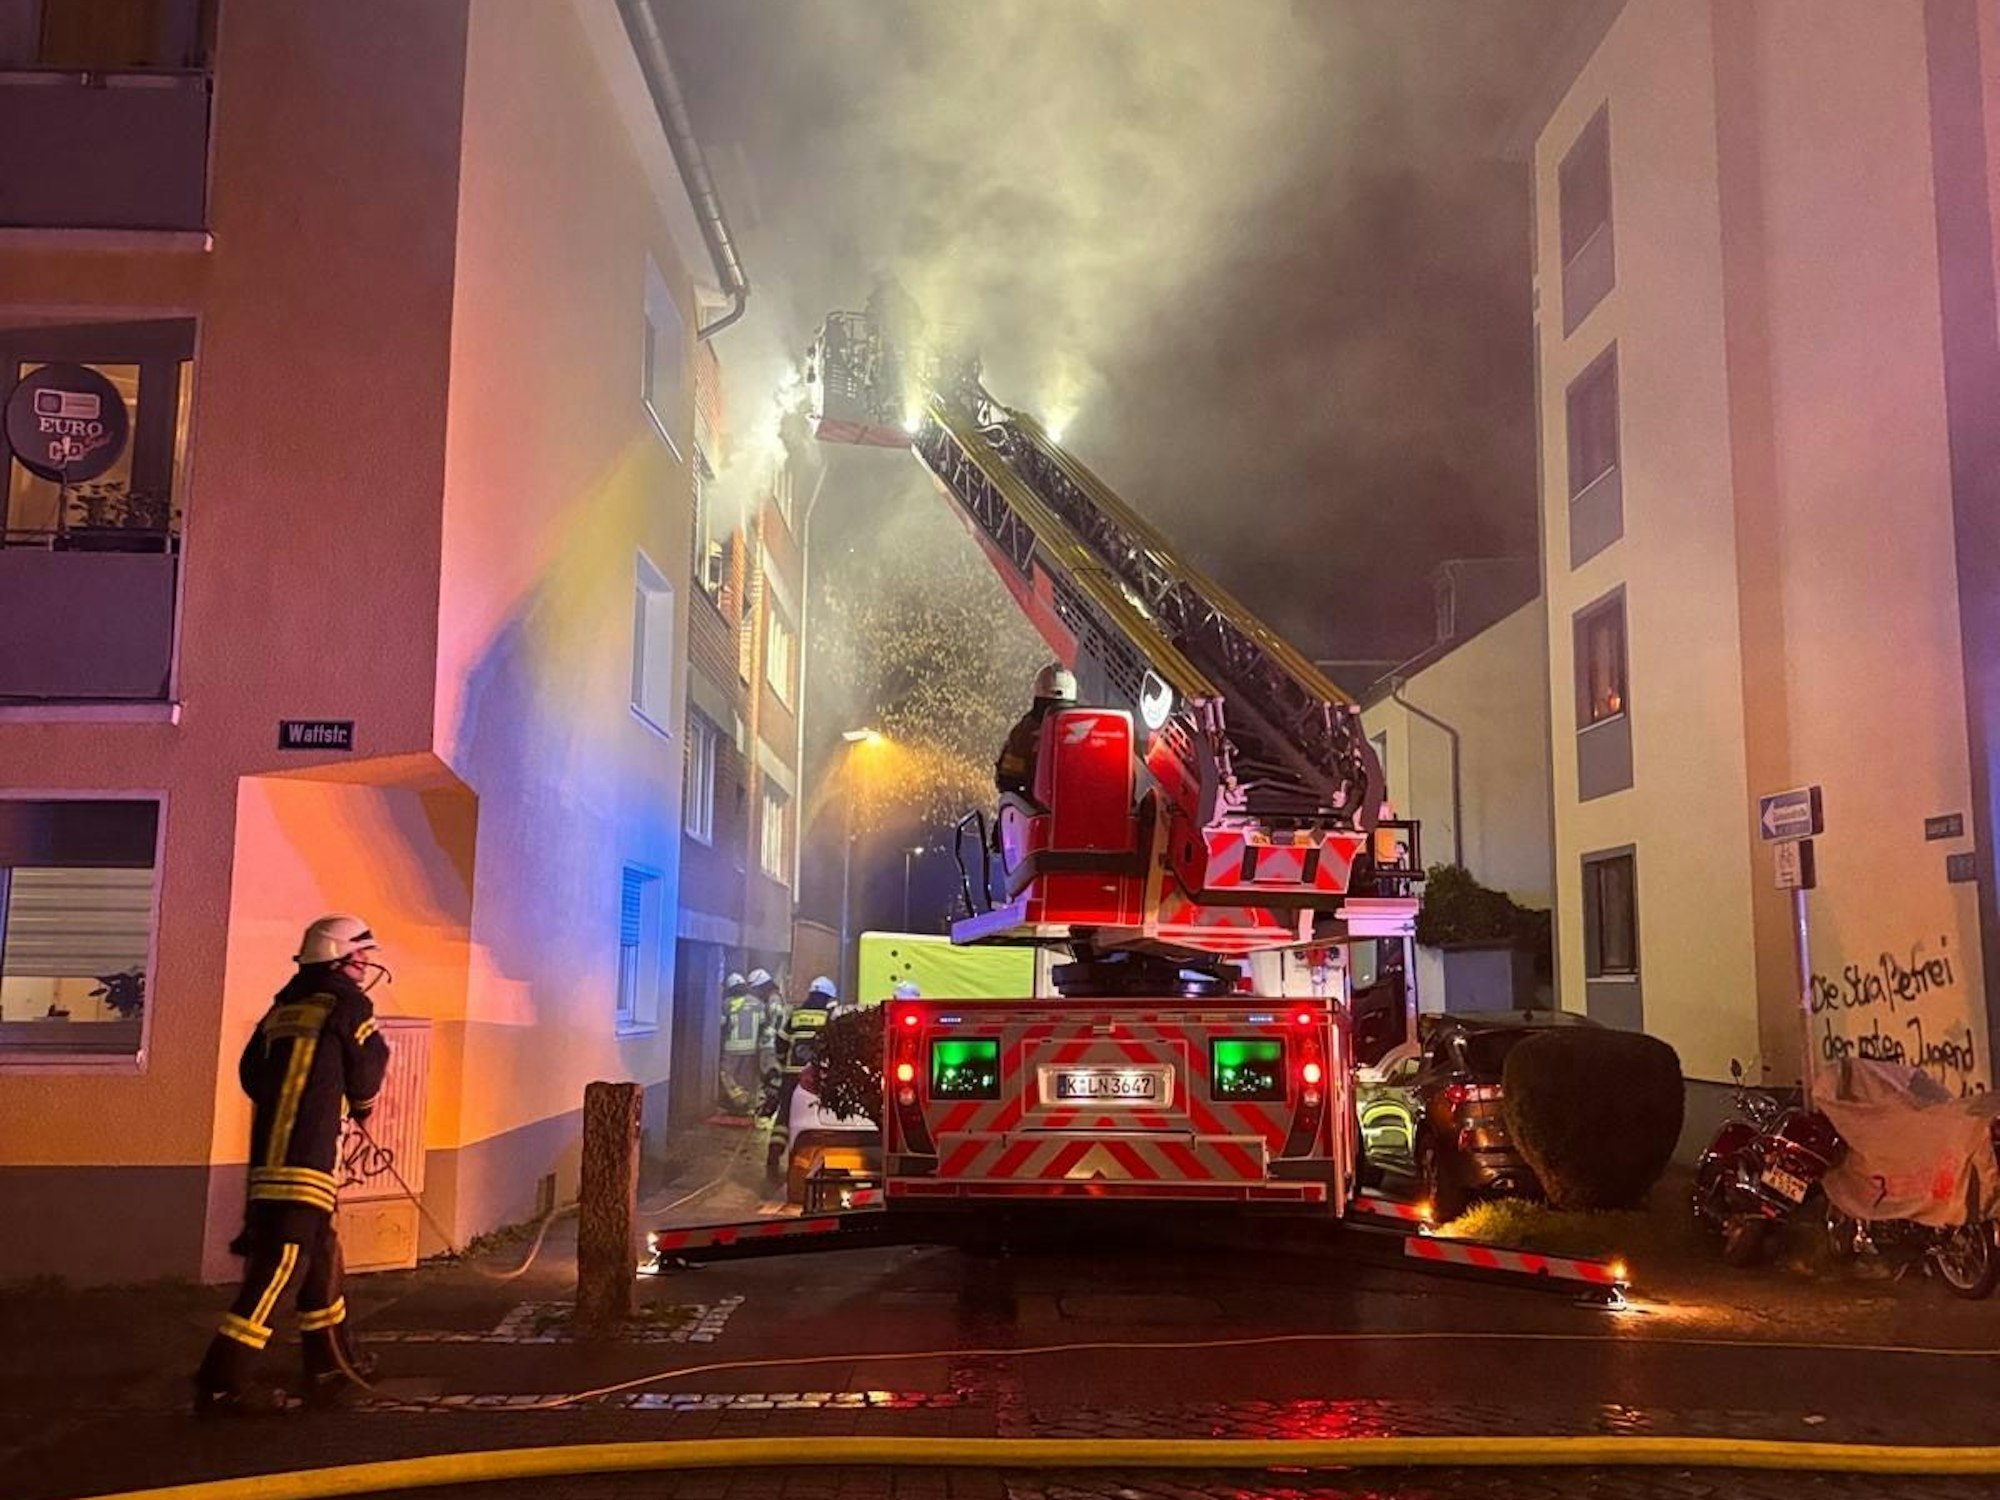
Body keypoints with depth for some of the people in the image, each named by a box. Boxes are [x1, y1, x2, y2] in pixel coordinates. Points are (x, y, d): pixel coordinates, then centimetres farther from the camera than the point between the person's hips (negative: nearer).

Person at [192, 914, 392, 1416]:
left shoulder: (284, 1007, 16)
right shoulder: (347, 1005, -4)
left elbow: (250, 1072, 14)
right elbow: (368, 1073, 3)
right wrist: (362, 1107, 24)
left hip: (267, 1156, 8)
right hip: (306, 1163, -8)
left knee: (323, 1258, 18)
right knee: (276, 1269, -6)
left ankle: (329, 1366, 27)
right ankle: (220, 1385, -7)